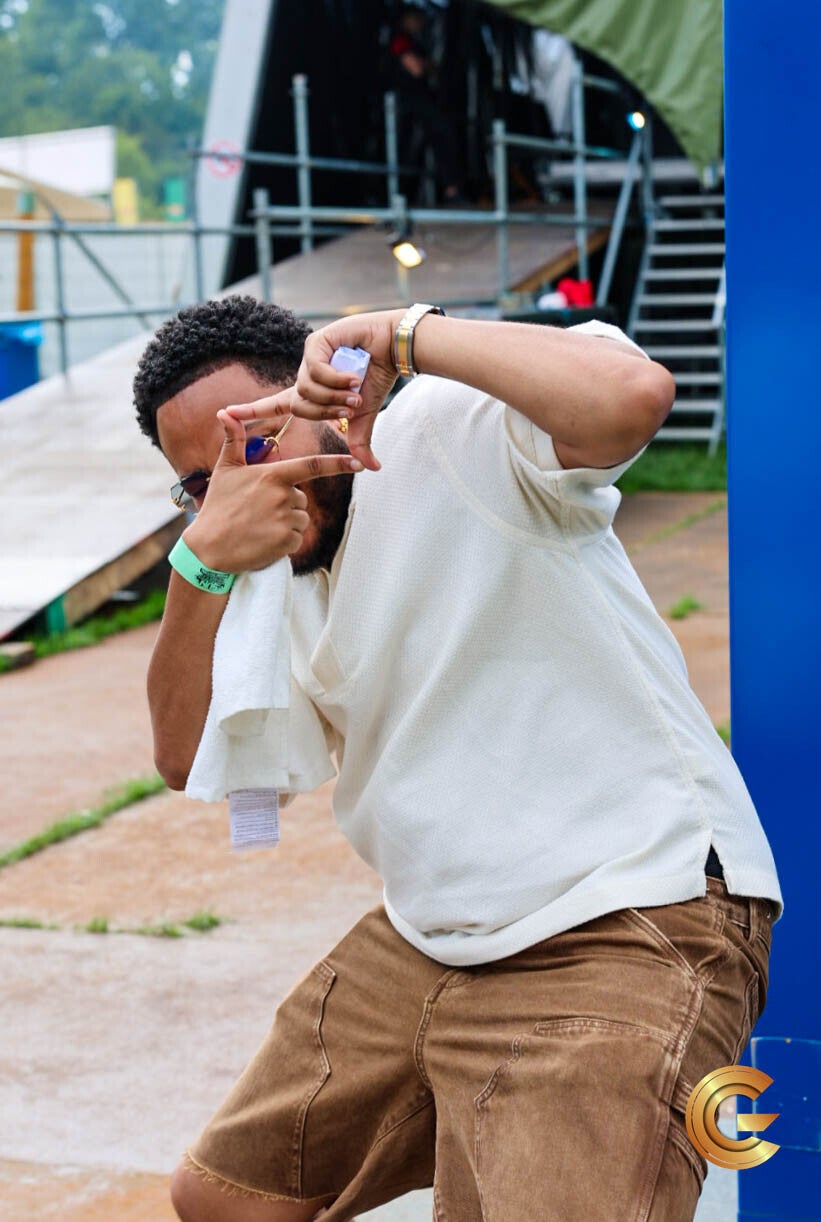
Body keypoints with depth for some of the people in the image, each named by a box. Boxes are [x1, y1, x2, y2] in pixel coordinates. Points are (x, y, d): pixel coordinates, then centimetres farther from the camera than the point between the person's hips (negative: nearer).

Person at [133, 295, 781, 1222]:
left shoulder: (457, 425, -11)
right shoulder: (283, 573, 14)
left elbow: (630, 396, -32)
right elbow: (184, 756, 5)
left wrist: (400, 335, -23)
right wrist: (203, 563, -10)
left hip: (627, 931, -9)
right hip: (427, 943, 9)